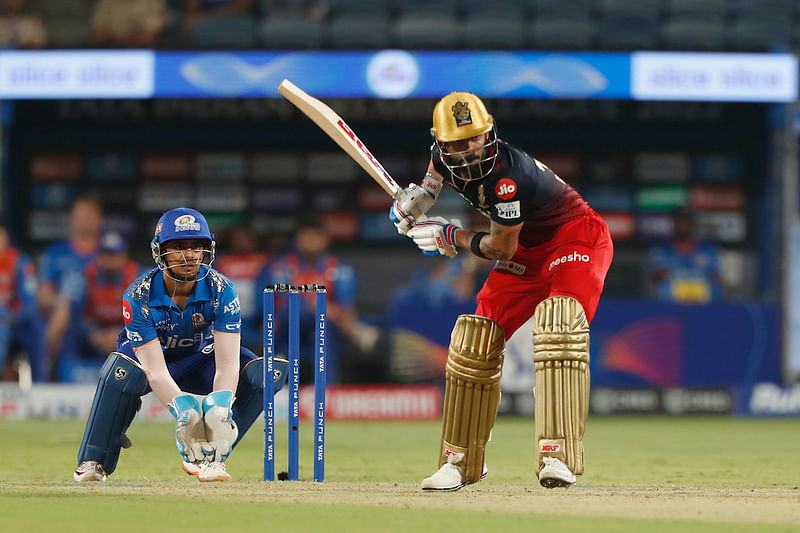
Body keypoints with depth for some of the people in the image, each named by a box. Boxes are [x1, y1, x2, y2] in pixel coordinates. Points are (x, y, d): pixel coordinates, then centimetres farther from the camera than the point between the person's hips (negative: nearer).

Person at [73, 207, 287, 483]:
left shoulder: (220, 290, -25)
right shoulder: (138, 297, -30)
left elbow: (228, 364, -30)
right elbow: (156, 372, -35)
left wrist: (218, 409, -50)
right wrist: (183, 410, -53)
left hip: (197, 358, 3)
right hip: (147, 356, -3)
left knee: (266, 372, -24)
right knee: (122, 370, -40)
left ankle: (206, 453, -15)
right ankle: (93, 462, -20)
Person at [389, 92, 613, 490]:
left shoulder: (507, 174, -33)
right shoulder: (444, 156, -10)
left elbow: (500, 248, -22)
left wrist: (452, 237, -8)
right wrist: (422, 194, 0)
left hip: (577, 238, -8)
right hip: (528, 250, 8)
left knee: (558, 326, -33)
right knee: (474, 341, 0)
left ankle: (557, 457, -38)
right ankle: (460, 461, 14)